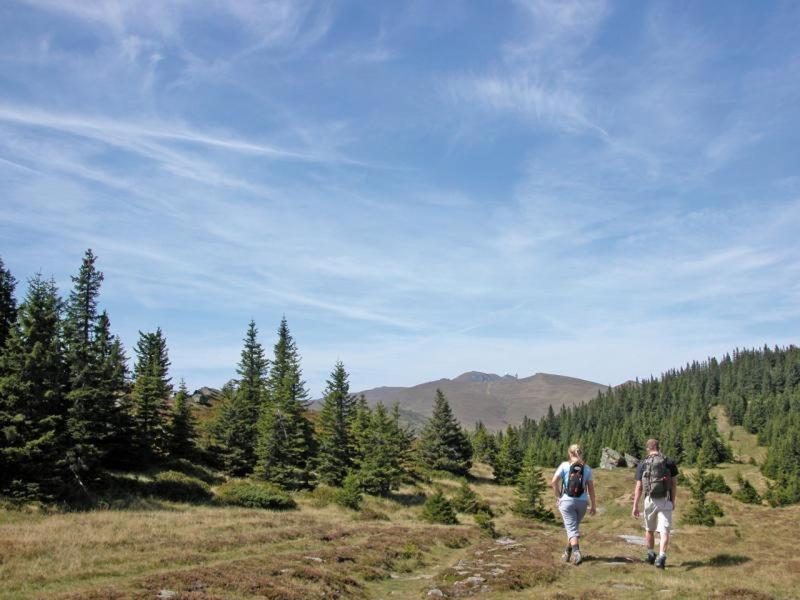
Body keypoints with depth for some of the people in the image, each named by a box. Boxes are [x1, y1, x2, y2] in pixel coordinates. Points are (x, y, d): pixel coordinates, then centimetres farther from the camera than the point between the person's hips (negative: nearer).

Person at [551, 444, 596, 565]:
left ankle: (576, 552, -21)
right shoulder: (587, 468, 2)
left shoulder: (564, 465, -3)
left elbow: (554, 482, -10)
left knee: (571, 529, 0)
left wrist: (558, 496, 3)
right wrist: (594, 505, 8)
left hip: (567, 501, -3)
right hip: (582, 502, 3)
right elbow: (591, 488, 2)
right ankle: (568, 553, 31)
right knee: (574, 527, 20)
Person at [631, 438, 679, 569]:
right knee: (664, 531, -3)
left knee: (649, 529, 19)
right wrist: (673, 501, 11)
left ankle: (650, 555, 29)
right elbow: (674, 483, 1)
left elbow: (639, 487, -2)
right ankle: (661, 557, -19)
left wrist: (635, 506, 0)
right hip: (665, 500, -1)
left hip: (650, 500, 1)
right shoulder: (669, 462, 0)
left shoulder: (642, 465, 0)